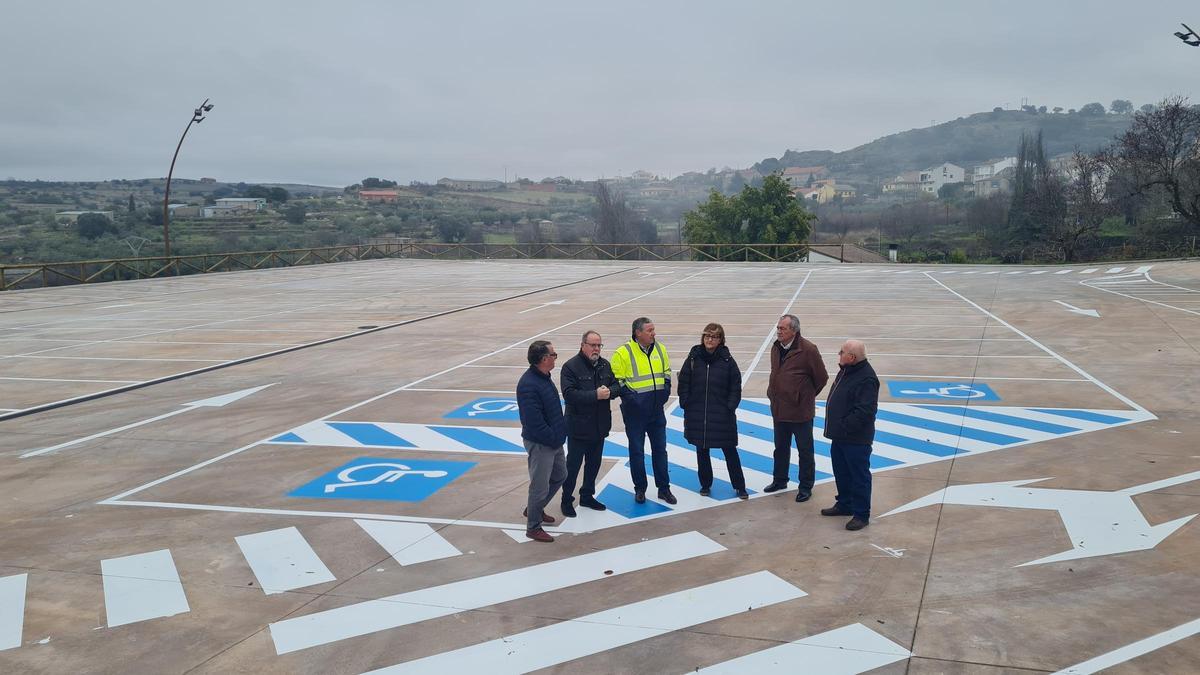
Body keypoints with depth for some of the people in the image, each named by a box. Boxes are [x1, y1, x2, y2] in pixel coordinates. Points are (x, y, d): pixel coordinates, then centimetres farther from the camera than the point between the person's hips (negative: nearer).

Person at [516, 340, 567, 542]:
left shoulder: (544, 377, 6)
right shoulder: (528, 385, -26)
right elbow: (534, 421, -27)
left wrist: (558, 436, 13)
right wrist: (553, 439, -18)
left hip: (554, 440, 10)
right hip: (540, 444, -10)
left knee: (559, 476, 24)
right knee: (540, 486, 2)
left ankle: (535, 509, 41)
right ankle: (533, 527, 18)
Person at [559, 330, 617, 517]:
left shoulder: (605, 364, 6)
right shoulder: (570, 367, -14)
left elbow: (616, 385, 8)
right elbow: (569, 394, -23)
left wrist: (609, 391, -15)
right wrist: (596, 395, -27)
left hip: (600, 425, 6)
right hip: (579, 427, -6)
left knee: (594, 463, 17)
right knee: (573, 465, 4)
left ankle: (587, 496, 33)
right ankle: (566, 500, 17)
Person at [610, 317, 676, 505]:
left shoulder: (660, 349, 4)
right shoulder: (623, 353, -13)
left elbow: (666, 372, 16)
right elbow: (617, 380, -11)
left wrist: (665, 391, 3)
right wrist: (630, 397, -18)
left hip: (657, 410, 5)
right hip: (635, 412, -4)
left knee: (660, 449, 11)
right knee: (636, 451, 7)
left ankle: (664, 489, 21)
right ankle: (640, 489, 21)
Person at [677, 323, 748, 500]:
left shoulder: (727, 359, -4)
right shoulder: (694, 357, 0)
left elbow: (735, 385, -2)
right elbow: (684, 382, 3)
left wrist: (730, 407, -8)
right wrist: (685, 404, -2)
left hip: (722, 415, -2)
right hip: (697, 414, 2)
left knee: (730, 450, 5)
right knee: (701, 450, 13)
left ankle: (740, 486, 16)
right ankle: (705, 484, 27)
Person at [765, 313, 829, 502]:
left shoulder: (808, 350, -18)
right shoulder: (776, 348, 4)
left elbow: (822, 378, -10)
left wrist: (807, 396, 1)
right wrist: (773, 393, 13)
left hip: (800, 411, -7)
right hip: (779, 409, 7)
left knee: (805, 451, 7)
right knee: (781, 448, 21)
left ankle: (805, 487, 19)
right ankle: (780, 480, 37)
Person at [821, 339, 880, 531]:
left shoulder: (867, 378, -24)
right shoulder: (846, 371, 8)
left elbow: (865, 411, -28)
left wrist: (845, 427, -22)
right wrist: (835, 427, 14)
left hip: (856, 439, -10)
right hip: (840, 436, 10)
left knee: (859, 476, 2)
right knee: (841, 472, 22)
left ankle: (861, 515, 12)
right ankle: (844, 504, 38)